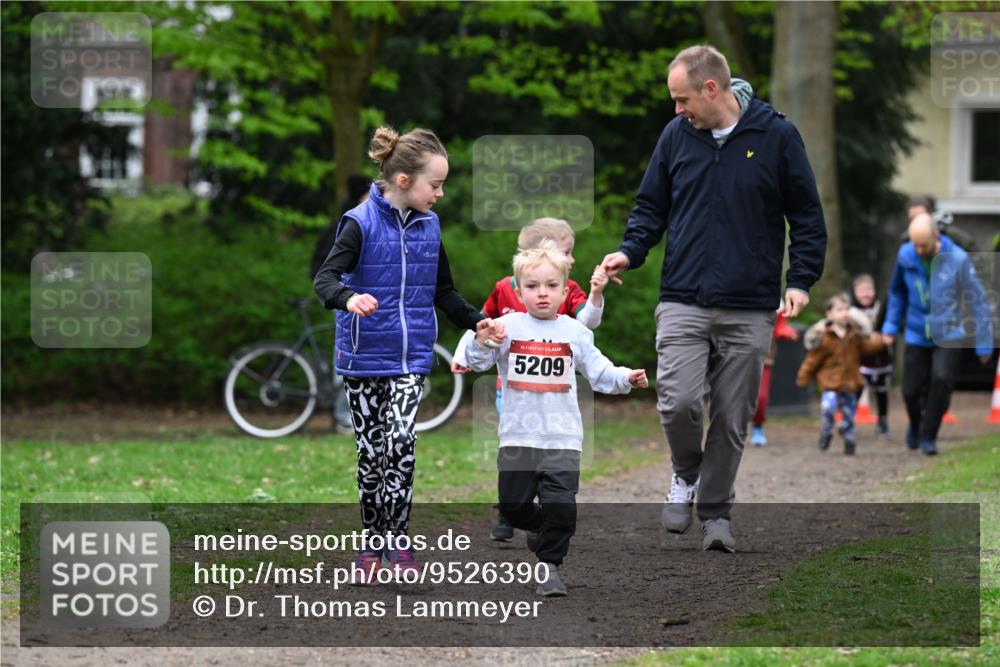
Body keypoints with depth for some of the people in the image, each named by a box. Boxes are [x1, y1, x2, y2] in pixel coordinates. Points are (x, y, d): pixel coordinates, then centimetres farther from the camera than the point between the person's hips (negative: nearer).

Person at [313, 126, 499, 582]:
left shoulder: (428, 226, 7)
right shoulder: (361, 223, -9)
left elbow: (443, 292, 20)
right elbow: (325, 277, -20)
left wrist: (478, 323, 12)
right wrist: (349, 298, -41)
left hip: (412, 357, 3)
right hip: (364, 356, -3)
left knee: (400, 440, -16)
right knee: (371, 450, 3)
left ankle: (397, 538, -9)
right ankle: (371, 544, 15)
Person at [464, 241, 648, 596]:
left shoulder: (574, 332, 5)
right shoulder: (507, 327, 0)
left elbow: (599, 372, 10)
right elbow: (476, 362, -3)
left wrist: (627, 378, -7)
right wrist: (482, 341, -23)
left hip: (563, 437, 0)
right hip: (518, 436, 0)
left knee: (561, 507, -9)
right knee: (513, 506, 6)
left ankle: (550, 564, 6)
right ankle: (541, 527, 38)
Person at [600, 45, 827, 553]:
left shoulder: (776, 136, -2)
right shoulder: (676, 135, 5)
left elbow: (807, 215, 4)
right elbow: (651, 205, 15)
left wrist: (801, 280, -7)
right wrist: (631, 251, -4)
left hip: (750, 310, -1)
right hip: (683, 302, 1)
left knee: (732, 420, 4)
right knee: (678, 402, -14)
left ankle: (715, 510, 19)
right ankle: (687, 473, 15)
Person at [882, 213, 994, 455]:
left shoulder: (957, 259, -17)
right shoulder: (905, 256, -9)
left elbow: (977, 301, -10)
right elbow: (897, 291, 12)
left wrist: (984, 344, -8)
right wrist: (891, 325, 8)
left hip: (948, 334, -3)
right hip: (917, 335, 3)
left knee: (941, 379, -22)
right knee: (911, 390, 1)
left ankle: (928, 436, -6)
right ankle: (916, 424, 34)